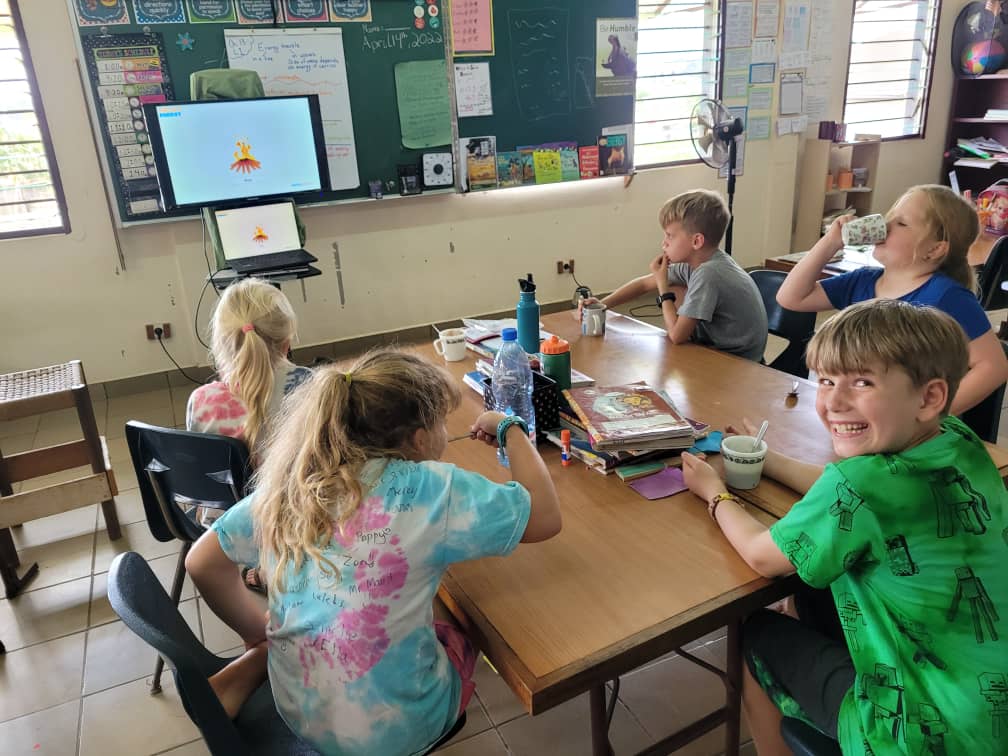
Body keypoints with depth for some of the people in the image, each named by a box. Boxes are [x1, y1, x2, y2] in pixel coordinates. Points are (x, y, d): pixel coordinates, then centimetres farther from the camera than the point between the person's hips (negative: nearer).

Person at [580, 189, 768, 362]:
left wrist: (662, 285, -18)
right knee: (674, 293, 4)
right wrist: (601, 304, -5)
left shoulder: (708, 274, -29)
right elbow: (644, 283, 6)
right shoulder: (694, 261, -4)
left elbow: (676, 335, -28)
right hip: (717, 343, 8)